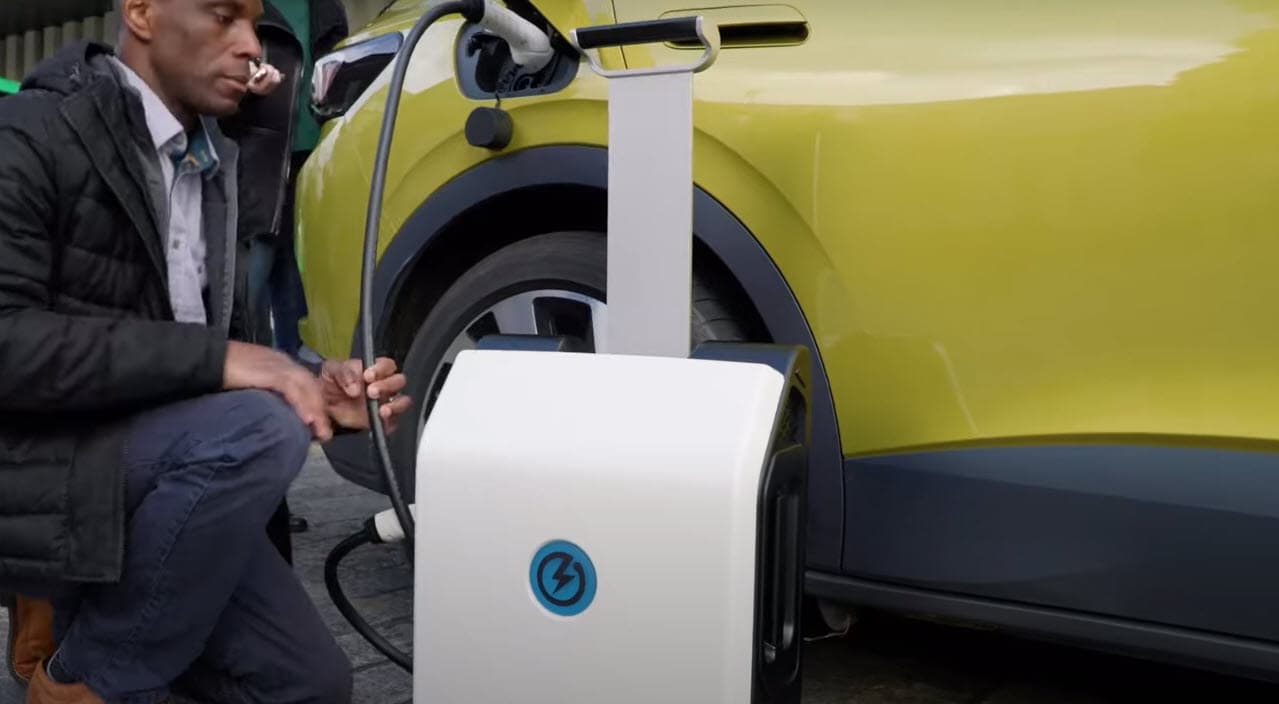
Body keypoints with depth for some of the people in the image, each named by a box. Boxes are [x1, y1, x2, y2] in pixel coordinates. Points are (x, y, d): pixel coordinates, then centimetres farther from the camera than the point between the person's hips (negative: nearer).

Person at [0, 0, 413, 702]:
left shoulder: (212, 165, 11)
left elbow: (234, 339, 13)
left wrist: (314, 388, -8)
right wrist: (213, 358, -29)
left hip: (142, 483, 7)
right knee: (261, 429, -33)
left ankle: (95, 607, 16)